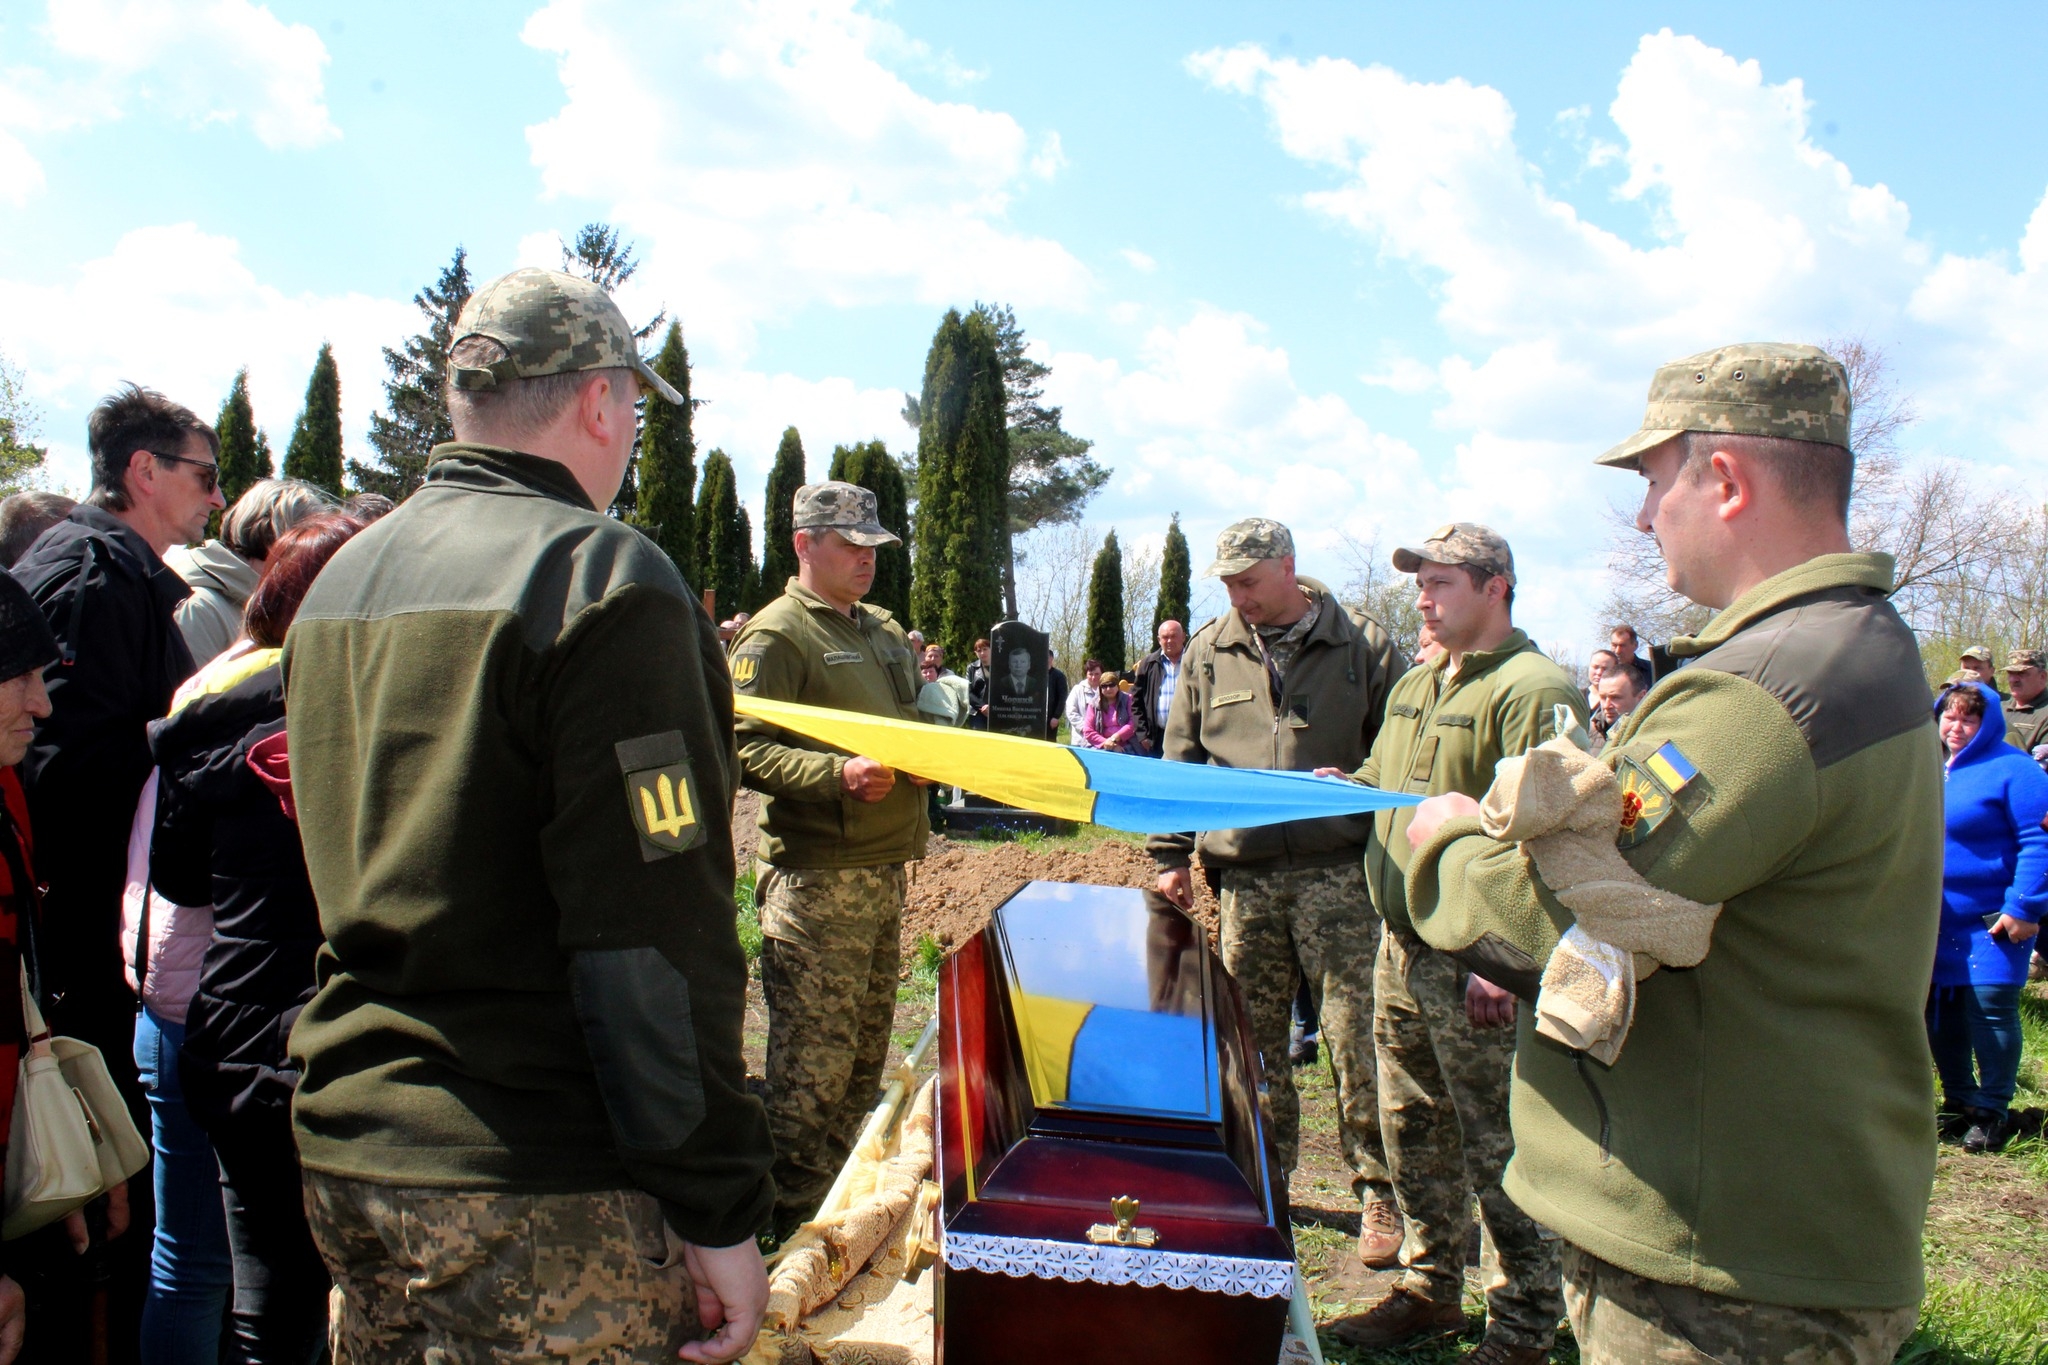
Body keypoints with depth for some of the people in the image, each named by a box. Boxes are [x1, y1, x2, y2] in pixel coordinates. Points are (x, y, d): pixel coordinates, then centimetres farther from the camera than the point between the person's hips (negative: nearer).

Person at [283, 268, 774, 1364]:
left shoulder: (338, 582, 11)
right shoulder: (605, 583, -16)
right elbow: (657, 939, -20)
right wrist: (719, 1213, -15)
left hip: (342, 1154, 8)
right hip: (539, 1194, -8)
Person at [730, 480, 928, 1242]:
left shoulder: (885, 632, 18)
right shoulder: (776, 636, -8)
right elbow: (746, 749, -17)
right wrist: (838, 775, -27)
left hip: (883, 869, 8)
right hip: (815, 874, -8)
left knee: (865, 1054, 16)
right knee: (812, 1062, -4)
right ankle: (796, 1222, 8)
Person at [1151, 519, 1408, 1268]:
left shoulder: (1363, 645, 1)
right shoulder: (1209, 652, 9)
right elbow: (1179, 759, 14)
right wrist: (1169, 854, 10)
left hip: (1339, 874, -3)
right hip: (1245, 876, 3)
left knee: (1357, 1040, -2)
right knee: (1251, 1040, 10)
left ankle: (1379, 1193, 13)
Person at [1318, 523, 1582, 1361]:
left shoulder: (1533, 689, -14)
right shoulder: (1414, 686, 14)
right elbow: (1379, 785, 27)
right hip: (1402, 948, 9)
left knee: (1496, 1144, 3)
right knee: (1414, 1131, 18)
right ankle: (1430, 1291, 34)